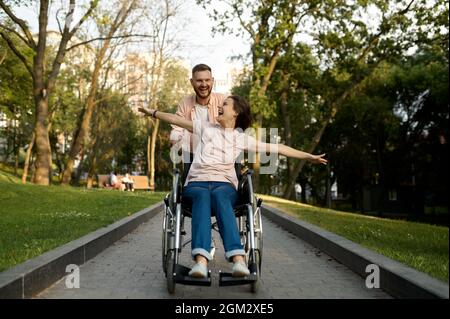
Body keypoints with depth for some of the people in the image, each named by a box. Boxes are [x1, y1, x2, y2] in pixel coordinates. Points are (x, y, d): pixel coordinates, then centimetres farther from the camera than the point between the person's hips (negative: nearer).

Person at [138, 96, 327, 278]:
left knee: (219, 196, -39)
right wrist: (153, 112, 29)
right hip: (196, 183, 1)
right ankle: (201, 261, -60)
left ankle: (238, 260, -57)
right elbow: (176, 119, 26)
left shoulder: (242, 139, 15)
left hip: (224, 185, -1)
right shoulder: (206, 128, 22)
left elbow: (276, 148, 12)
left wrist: (309, 157, 9)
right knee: (202, 196, -38)